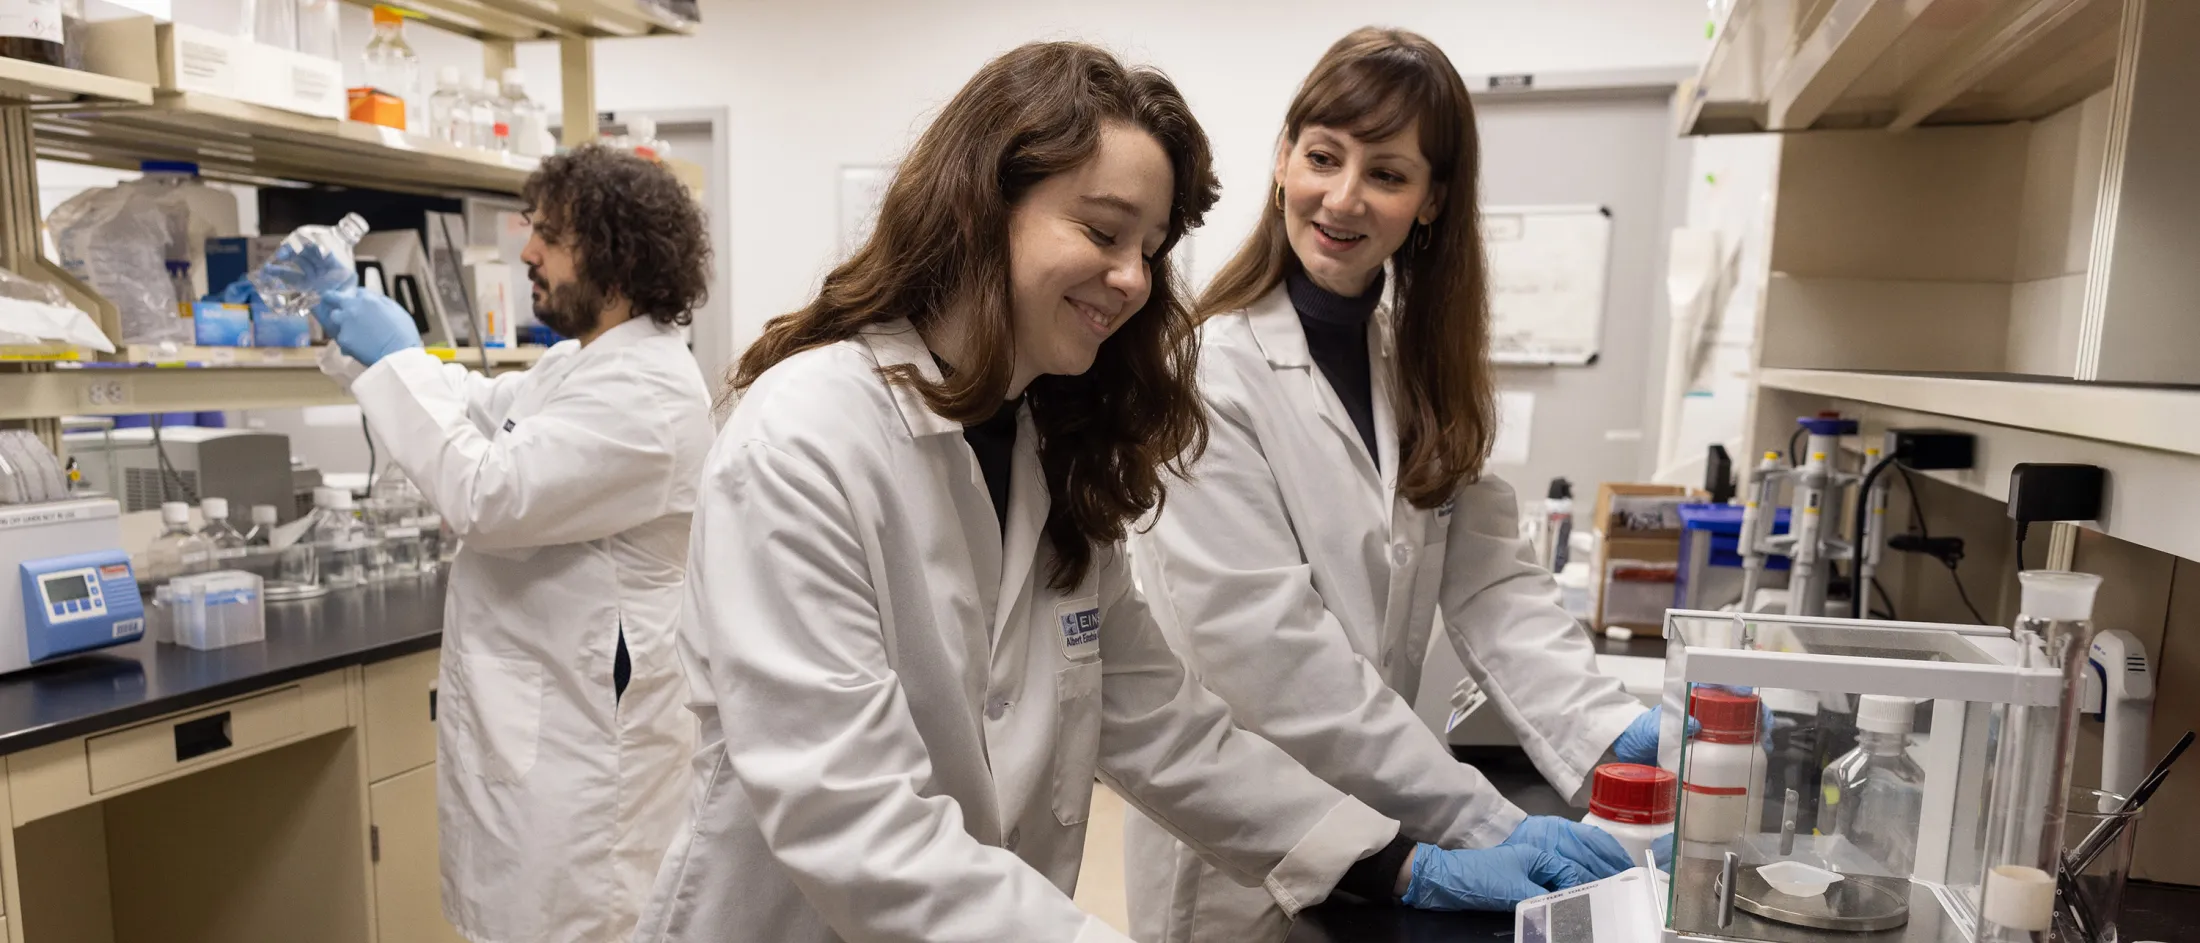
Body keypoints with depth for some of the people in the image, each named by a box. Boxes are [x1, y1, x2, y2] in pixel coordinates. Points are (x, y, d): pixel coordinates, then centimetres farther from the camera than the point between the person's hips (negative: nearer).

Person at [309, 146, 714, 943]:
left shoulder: (645, 389, -20)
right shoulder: (580, 362, 13)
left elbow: (489, 496, -25)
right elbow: (476, 410, 25)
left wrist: (397, 359, -14)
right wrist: (358, 336, 13)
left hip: (581, 728, -10)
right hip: (539, 717, 10)